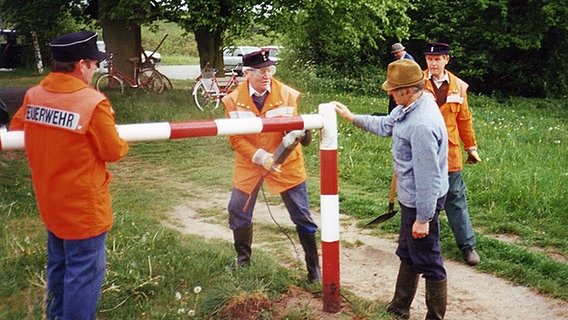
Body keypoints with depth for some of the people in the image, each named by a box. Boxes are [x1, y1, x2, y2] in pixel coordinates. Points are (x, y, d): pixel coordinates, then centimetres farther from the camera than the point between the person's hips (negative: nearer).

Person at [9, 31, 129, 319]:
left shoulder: (32, 95, -4)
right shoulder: (93, 102, -23)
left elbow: (15, 130, 12)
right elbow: (113, 152, -14)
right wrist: (124, 144, 7)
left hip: (49, 202, 7)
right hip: (84, 207, -7)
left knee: (58, 264, 24)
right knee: (84, 272, 6)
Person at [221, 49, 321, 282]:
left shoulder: (287, 95, -10)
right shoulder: (234, 100, -8)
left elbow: (293, 129, -9)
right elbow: (235, 138, -8)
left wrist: (300, 133, -33)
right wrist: (259, 156, -22)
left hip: (286, 163, -1)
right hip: (249, 165, 2)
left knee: (302, 216, 2)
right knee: (238, 213, 11)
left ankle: (314, 267, 19)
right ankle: (243, 260, 37)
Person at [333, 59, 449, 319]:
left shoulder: (422, 124, -30)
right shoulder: (408, 108, 1)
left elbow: (428, 176, -29)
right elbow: (385, 125, 21)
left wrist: (423, 218, -24)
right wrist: (352, 117, 23)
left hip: (421, 202, -11)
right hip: (410, 197, 11)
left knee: (428, 262, 4)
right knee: (407, 255, 24)